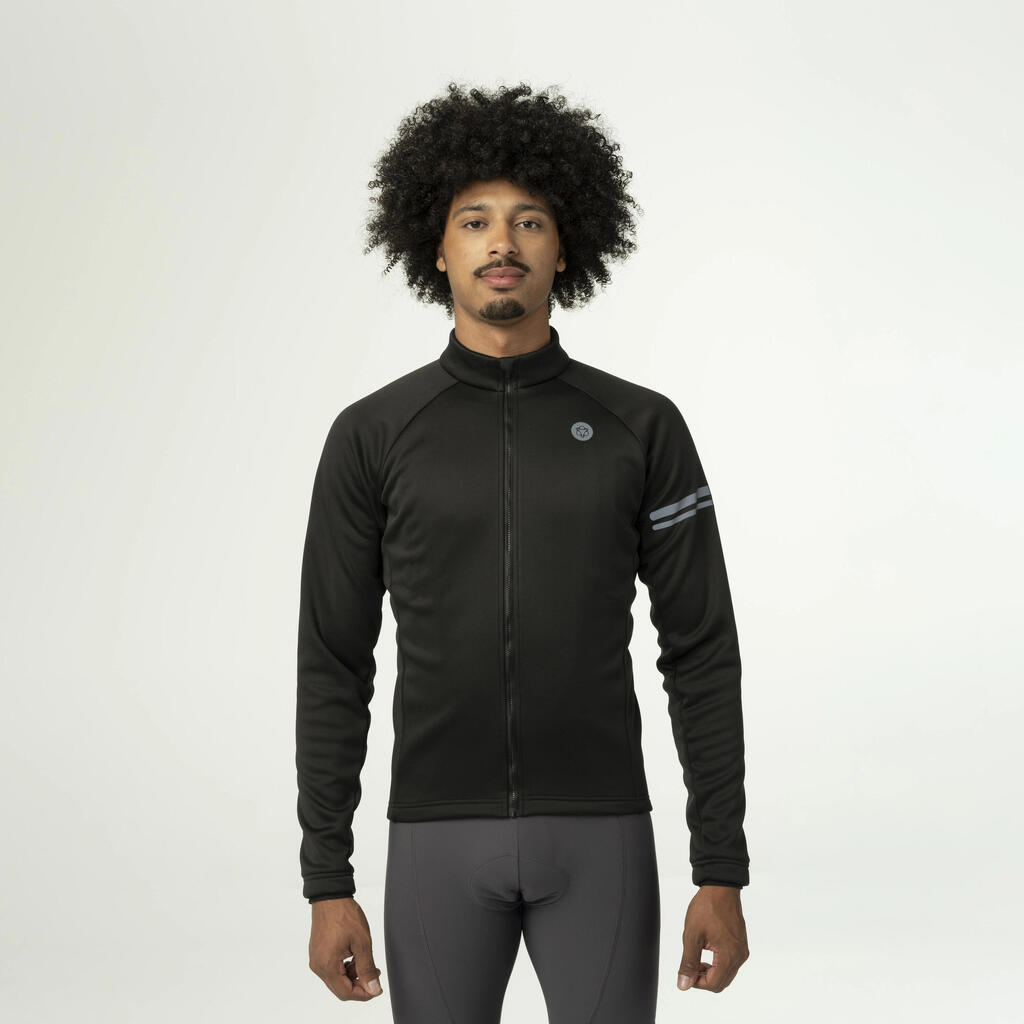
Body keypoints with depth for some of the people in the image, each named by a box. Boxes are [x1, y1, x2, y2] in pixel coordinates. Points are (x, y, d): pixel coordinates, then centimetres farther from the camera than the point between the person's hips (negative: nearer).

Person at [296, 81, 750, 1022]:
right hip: (440, 843, 1)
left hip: (599, 841, 0)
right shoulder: (372, 437, 1)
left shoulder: (643, 430, 1)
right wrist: (327, 883, -2)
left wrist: (722, 873, -4)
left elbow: (702, 654, 1)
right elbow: (334, 668, 2)